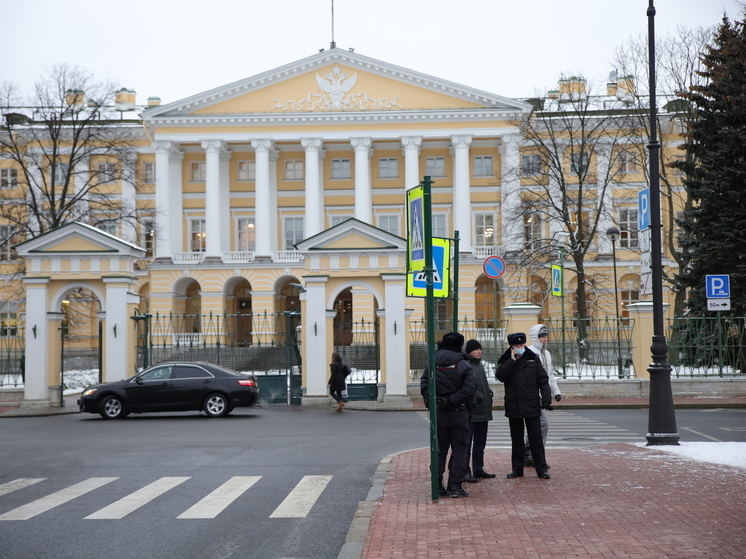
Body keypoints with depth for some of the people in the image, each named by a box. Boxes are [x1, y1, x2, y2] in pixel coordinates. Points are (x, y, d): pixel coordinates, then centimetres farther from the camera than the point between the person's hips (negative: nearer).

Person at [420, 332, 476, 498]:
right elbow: (468, 391, -15)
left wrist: (433, 401, -7)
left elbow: (424, 386, -6)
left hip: (438, 414, 3)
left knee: (439, 449, 11)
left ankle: (437, 485, 10)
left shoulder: (433, 364, 3)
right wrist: (451, 400, -12)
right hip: (458, 413, -3)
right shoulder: (464, 365, -7)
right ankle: (456, 486, 3)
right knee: (459, 449, 5)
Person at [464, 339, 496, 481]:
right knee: (467, 442, -6)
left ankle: (478, 469, 22)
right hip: (470, 412, -9)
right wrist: (480, 396, -19)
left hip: (483, 411, 9)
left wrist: (489, 393, 9)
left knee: (480, 442, 14)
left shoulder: (480, 365, 17)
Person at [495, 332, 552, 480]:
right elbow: (500, 376, -14)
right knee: (516, 440, 10)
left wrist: (546, 399, -7)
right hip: (513, 406, 1)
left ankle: (541, 469, 7)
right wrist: (512, 360, -15)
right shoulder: (505, 361, 5)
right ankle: (517, 469, 18)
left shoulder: (533, 358, 4)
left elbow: (543, 379, 2)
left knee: (536, 440, 2)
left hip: (532, 406, -1)